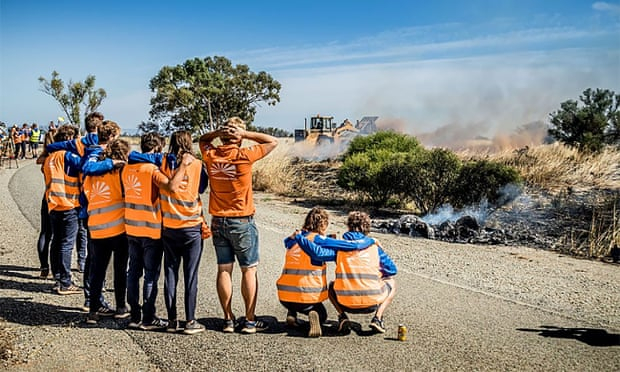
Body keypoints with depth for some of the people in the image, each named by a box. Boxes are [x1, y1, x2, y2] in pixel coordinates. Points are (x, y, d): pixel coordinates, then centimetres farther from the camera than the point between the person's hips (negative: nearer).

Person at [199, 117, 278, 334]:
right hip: (242, 222, -4)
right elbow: (272, 142, -3)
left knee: (224, 270, 9)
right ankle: (250, 321, 9)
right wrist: (245, 133, -8)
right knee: (249, 270, 5)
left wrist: (218, 133, 1)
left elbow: (203, 140, 21)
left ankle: (228, 319, 13)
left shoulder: (211, 155, -3)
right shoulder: (243, 156, -15)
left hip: (218, 222, 4)